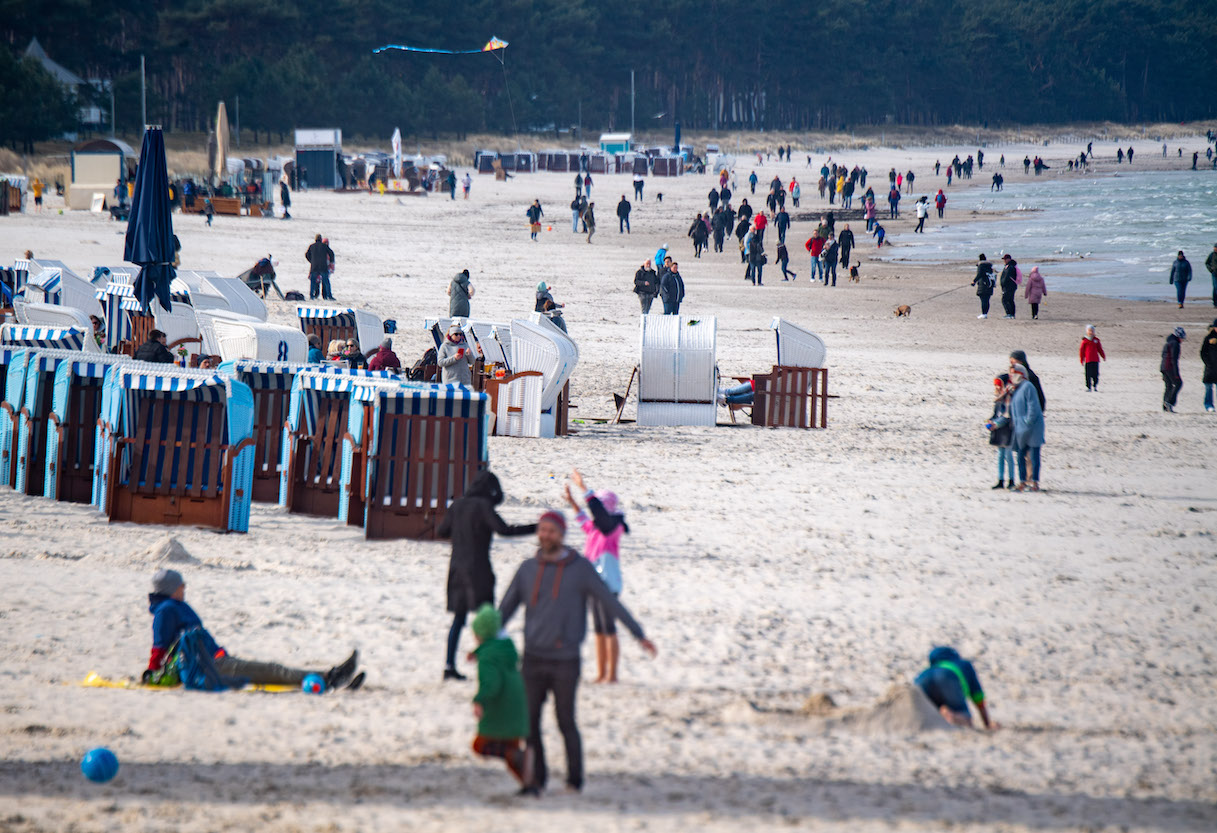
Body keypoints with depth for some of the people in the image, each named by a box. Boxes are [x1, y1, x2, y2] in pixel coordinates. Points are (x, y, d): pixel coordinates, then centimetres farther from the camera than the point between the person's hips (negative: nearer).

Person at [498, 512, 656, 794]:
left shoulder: (581, 568, -3)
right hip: (534, 657, 3)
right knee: (529, 721, 0)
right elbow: (506, 607, 13)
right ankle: (537, 778, 12)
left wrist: (639, 634, -6)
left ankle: (575, 778, 18)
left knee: (566, 722, 1)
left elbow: (610, 602, -2)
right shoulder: (528, 569, 5)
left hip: (566, 661, -3)